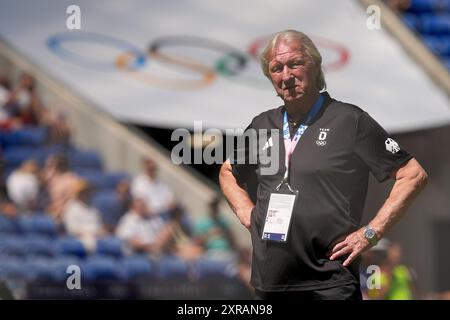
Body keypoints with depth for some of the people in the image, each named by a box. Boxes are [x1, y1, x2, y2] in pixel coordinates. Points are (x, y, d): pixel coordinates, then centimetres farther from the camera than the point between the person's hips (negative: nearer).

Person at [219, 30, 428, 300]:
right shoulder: (263, 125, 12)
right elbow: (228, 173, 31)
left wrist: (370, 233, -9)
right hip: (269, 283, 5)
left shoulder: (350, 121, -3)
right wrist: (246, 214, 13)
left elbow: (414, 176, -5)